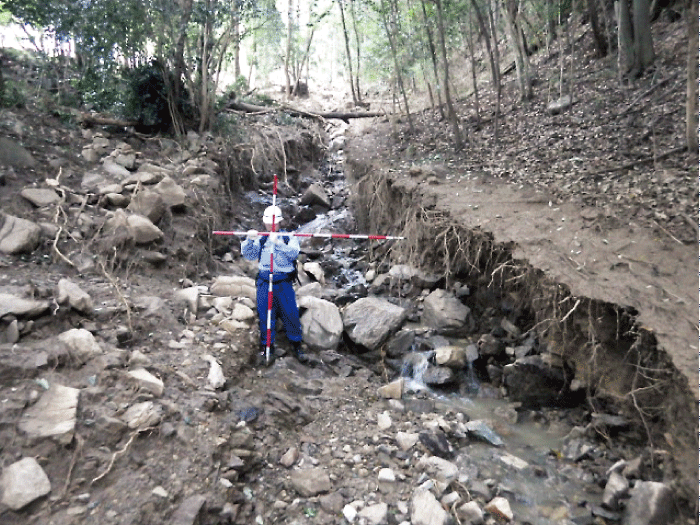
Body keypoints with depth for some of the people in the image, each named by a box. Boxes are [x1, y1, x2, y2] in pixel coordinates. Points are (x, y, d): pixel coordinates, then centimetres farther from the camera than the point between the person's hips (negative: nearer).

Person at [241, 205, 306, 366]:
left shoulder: (288, 237, 5)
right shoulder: (260, 239, 12)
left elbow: (294, 253, -14)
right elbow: (248, 255, 2)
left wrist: (278, 243, -27)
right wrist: (249, 240, -15)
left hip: (284, 282, -2)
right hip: (264, 282, 2)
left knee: (291, 314, -1)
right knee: (264, 315, 4)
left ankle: (297, 346, 17)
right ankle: (266, 347, 19)